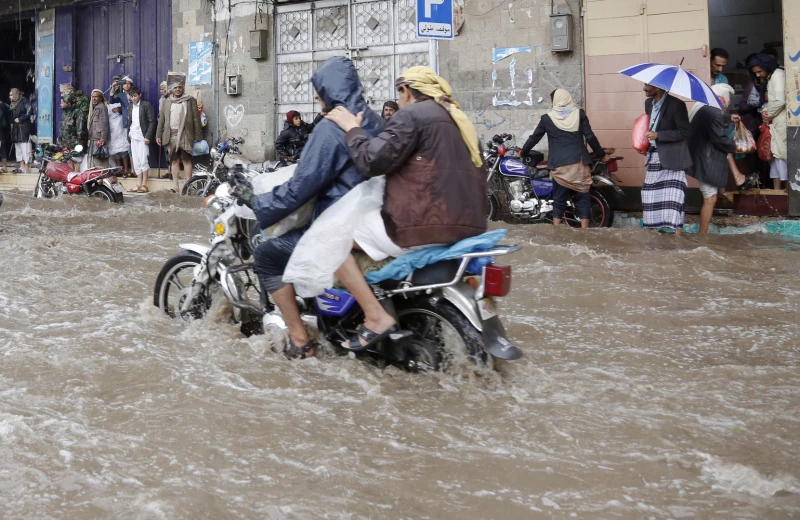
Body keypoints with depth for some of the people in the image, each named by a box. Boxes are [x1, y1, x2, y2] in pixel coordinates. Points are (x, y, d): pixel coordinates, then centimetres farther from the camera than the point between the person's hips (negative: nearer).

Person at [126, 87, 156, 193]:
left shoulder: (146, 105, -4)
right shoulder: (130, 106, 14)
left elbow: (152, 122, -7)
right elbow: (129, 122, 17)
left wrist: (148, 136, -14)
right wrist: (128, 136, 9)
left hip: (143, 137, -6)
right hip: (133, 137, 6)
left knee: (143, 161, -8)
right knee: (136, 162, 5)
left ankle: (144, 185, -3)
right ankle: (139, 184, 8)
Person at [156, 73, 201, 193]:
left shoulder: (190, 101, 4)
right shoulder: (167, 102, 14)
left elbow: (196, 119, 0)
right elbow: (161, 119, 14)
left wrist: (198, 136, -5)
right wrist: (158, 135, 7)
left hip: (185, 135, -4)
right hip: (171, 135, 4)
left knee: (186, 160, -6)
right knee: (174, 160, 5)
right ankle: (176, 187, 8)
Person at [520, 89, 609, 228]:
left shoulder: (547, 118, 2)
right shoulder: (579, 114, 2)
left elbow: (534, 138, 11)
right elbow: (590, 137, 0)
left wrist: (523, 153, 27)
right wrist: (602, 155, 11)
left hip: (559, 165, 0)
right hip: (579, 162, 0)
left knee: (559, 199, 6)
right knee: (583, 198, 4)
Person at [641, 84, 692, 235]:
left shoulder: (676, 104, -15)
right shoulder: (649, 103, 9)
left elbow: (685, 132, -16)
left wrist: (658, 135, -20)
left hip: (671, 159, -8)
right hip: (654, 157, 8)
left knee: (672, 199, -9)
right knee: (652, 199, 11)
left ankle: (677, 237, -7)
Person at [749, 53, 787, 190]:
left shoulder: (778, 75, -12)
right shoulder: (771, 77, 19)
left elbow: (780, 101, -22)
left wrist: (769, 114, -9)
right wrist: (765, 111, -1)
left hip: (781, 121, -10)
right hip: (776, 121, 10)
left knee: (778, 152, -8)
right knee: (775, 153, 8)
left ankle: (778, 188, -6)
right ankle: (777, 188, 9)